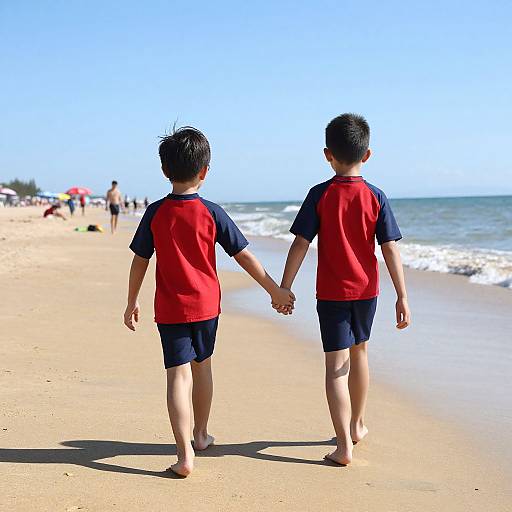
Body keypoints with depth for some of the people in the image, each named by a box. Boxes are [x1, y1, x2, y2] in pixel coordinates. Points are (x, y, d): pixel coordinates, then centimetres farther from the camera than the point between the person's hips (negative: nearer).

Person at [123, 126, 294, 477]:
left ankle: (185, 454, -16)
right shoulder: (212, 213, -7)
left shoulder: (155, 214, -6)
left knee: (179, 375, -5)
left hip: (170, 309, -1)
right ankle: (201, 434, 36)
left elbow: (140, 261, -1)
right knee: (202, 366, 20)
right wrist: (275, 290, 4)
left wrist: (132, 303, 11)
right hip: (206, 304, 2)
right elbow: (244, 256, -5)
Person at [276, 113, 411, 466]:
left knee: (336, 366, -2)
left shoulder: (320, 195, -9)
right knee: (359, 352, 23)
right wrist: (402, 297, -5)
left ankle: (344, 446, -9)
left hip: (331, 293, -3)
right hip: (366, 290, 3)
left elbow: (301, 244, -11)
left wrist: (284, 288, -5)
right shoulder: (376, 197, -5)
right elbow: (391, 249, -7)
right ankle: (357, 425, 38)